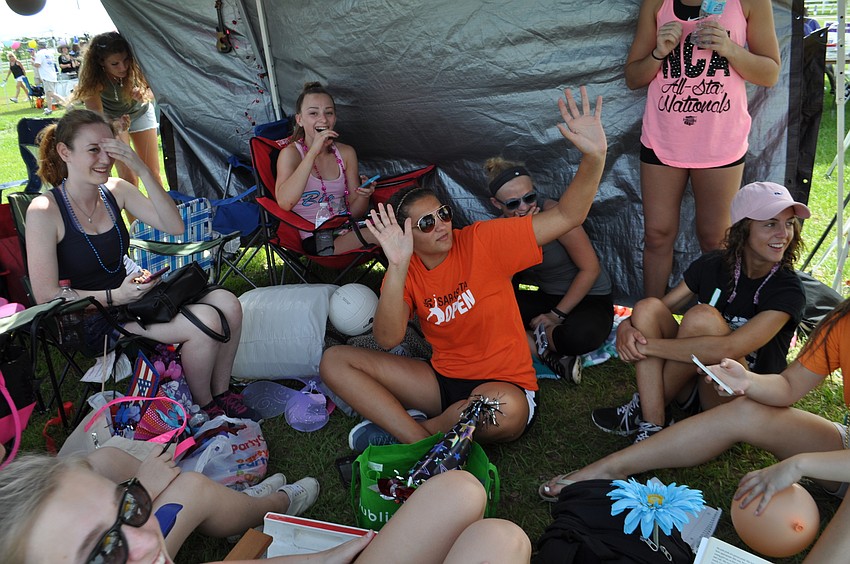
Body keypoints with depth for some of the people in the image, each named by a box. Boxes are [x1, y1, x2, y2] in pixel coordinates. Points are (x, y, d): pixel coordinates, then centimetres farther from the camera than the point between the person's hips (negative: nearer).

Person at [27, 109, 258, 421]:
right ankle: (204, 407, 0)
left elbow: (174, 227, -8)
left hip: (127, 294, 7)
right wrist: (116, 297, -23)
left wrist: (143, 171, -17)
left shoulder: (115, 190, 1)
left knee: (227, 304, -14)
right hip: (91, 318, -6)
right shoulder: (44, 211, -16)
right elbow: (46, 295, -16)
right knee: (205, 322, -24)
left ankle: (222, 394, 4)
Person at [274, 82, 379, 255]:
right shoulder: (291, 153, -2)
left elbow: (354, 212, 12)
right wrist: (313, 152, -22)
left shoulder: (346, 152, 11)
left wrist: (363, 195, -12)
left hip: (346, 231, 5)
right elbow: (284, 203, -23)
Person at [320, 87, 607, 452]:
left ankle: (409, 430, -12)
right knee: (334, 360, -6)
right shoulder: (406, 273, -2)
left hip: (503, 384, -3)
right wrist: (397, 267, -30)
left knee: (508, 410, -42)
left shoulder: (484, 241, -10)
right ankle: (423, 442, -22)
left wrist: (594, 156, -31)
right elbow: (387, 340, -18)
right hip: (442, 379, 4)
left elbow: (566, 217, -14)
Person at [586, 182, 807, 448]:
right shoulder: (713, 265, -3)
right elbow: (664, 306, 2)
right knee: (647, 307, -19)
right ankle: (651, 427, -26)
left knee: (702, 317, -31)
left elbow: (728, 349, -31)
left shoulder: (787, 290, -18)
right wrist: (627, 326, -23)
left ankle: (643, 408, -14)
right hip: (694, 382, 5)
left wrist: (647, 345, -28)